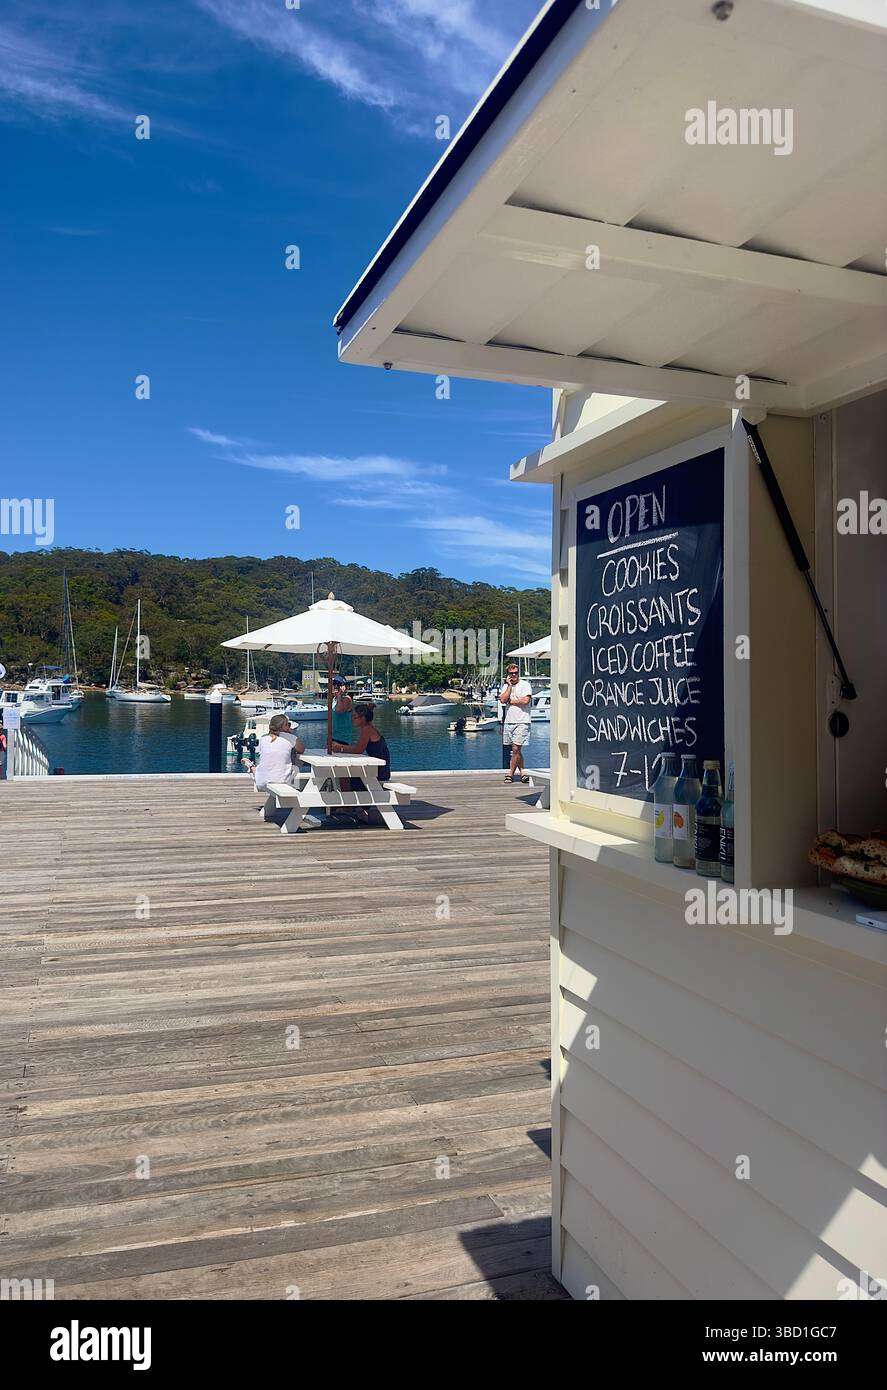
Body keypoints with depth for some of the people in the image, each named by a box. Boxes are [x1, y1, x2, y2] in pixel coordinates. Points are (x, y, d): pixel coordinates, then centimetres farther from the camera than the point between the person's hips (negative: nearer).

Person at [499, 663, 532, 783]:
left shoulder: (525, 685, -3)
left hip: (521, 722, -6)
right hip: (508, 721, 6)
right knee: (516, 750, 10)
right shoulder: (506, 686, 12)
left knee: (516, 749, -10)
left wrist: (510, 701, -5)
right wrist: (509, 686, -4)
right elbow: (502, 700, -4)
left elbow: (525, 701, -17)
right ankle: (521, 773, 19)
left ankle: (510, 773, -1)